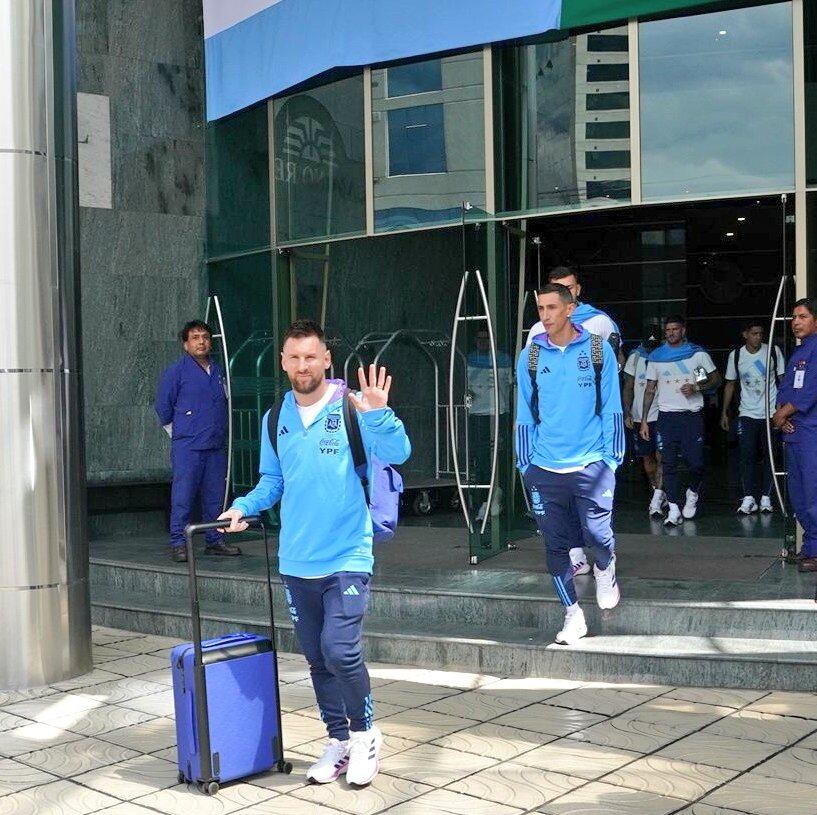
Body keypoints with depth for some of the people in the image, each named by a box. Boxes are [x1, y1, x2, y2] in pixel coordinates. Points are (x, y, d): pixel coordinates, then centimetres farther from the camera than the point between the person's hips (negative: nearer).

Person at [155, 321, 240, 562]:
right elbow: (163, 407, 2)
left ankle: (215, 541, 17)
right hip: (187, 448, -5)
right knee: (183, 497, -4)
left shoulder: (217, 371, 13)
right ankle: (178, 544, 2)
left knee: (215, 497, 9)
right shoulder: (176, 372, -3)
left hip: (216, 447, 5)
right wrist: (179, 435, 5)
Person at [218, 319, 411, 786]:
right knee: (318, 659, 13)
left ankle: (365, 734, 9)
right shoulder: (276, 419, 7)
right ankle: (339, 740, 30)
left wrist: (379, 414, -33)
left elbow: (398, 454, -17)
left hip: (347, 558, -5)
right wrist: (245, 507, 0)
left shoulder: (352, 408, -8)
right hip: (296, 562, 5)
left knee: (339, 650, -15)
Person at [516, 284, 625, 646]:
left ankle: (605, 570, 31)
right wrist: (526, 464, 6)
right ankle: (572, 614, 20)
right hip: (545, 469, 2)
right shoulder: (531, 356, 4)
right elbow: (525, 414, 8)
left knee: (597, 534, -5)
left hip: (591, 465, -2)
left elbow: (611, 408, 2)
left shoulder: (598, 350, -1)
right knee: (556, 544, 5)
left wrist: (612, 458, -2)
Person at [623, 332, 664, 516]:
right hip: (640, 416, 3)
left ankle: (657, 499, -12)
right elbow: (628, 387, 7)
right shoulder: (635, 357, 4)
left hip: (661, 415, -3)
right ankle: (660, 494, 25)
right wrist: (627, 413, -1)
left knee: (660, 456, -10)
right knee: (647, 457, 10)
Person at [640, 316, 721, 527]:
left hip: (692, 415, -1)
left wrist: (697, 388, -11)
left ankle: (692, 493, 26)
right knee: (669, 464, -2)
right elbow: (650, 389, 12)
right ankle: (674, 509, 1)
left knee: (696, 462, -4)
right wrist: (644, 420, 7)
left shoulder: (698, 354, 5)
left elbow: (716, 379, 8)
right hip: (667, 416, 2)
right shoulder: (656, 357, 10)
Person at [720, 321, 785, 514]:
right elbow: (730, 384, 11)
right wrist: (724, 413, 9)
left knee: (769, 456, 2)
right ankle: (749, 497, -4)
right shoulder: (735, 355, 2)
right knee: (747, 456, -6)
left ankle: (765, 497, 9)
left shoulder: (773, 351, -2)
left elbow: (782, 379, 4)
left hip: (771, 413, -1)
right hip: (747, 414, 1)